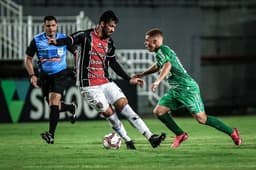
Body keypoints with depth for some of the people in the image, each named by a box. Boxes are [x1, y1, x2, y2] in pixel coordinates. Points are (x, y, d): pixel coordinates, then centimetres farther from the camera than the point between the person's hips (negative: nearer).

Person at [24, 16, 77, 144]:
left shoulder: (64, 38, -4)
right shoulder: (37, 40, -4)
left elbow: (75, 53, 11)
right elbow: (28, 59, 2)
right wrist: (32, 75, -11)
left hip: (60, 74, -2)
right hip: (45, 76, 2)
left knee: (54, 101, -18)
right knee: (53, 105, 6)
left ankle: (51, 134, -20)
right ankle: (71, 108, 40)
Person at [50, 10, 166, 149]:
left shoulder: (109, 42, 10)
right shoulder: (86, 36, -7)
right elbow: (70, 40, -23)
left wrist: (129, 79, 18)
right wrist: (57, 42, -45)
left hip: (106, 82, 5)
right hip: (89, 85, -5)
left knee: (124, 105, -5)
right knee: (108, 113, -6)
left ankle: (150, 137, -8)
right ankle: (128, 141, 9)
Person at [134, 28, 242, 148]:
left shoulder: (163, 50, -11)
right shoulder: (160, 52, 18)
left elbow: (167, 65, -32)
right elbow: (158, 66, 40)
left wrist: (158, 81, -45)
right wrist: (141, 74, 41)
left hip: (187, 88, -10)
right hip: (175, 90, 10)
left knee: (201, 119, -10)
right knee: (158, 111, 0)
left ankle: (232, 133, 0)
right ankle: (180, 134, 10)